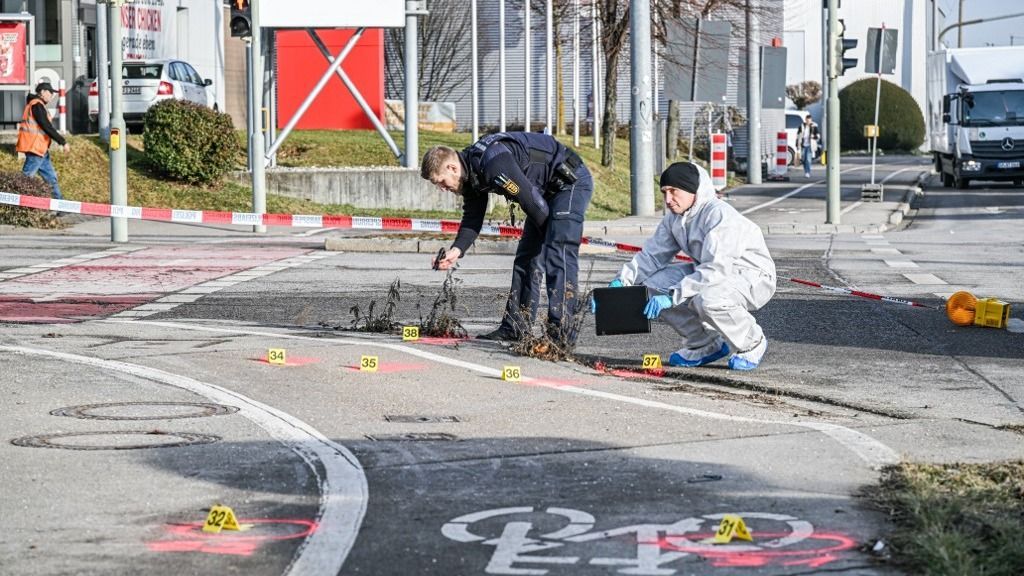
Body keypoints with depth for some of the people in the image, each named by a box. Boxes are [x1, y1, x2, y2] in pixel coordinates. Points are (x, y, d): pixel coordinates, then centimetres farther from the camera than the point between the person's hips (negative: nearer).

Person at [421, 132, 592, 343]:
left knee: (559, 256, -18)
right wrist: (457, 250, -11)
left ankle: (561, 332, -20)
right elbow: (473, 218, 7)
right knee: (527, 255, 9)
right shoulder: (471, 171, 1)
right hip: (548, 190, 10)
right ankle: (515, 327, 13)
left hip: (571, 181, -10)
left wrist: (547, 234, -8)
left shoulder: (493, 164, -31)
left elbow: (532, 202, -26)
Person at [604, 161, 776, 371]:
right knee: (654, 284, -8)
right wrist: (621, 282, -13)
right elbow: (653, 255, 4)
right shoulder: (674, 217, 0)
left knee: (707, 299, -38)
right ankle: (705, 345, 7)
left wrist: (673, 296, -37)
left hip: (752, 277, -8)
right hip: (711, 274, 8)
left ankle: (752, 343, -7)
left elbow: (716, 269, -34)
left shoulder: (719, 214, -27)